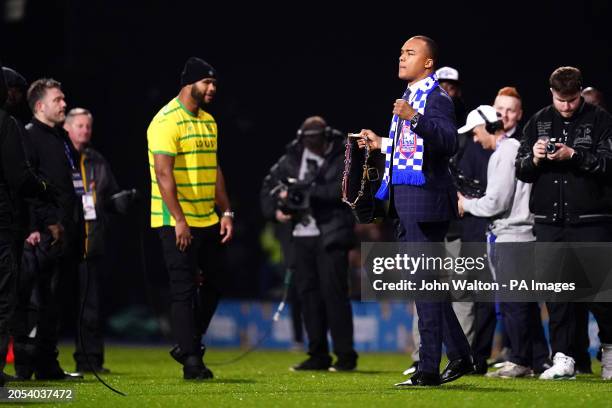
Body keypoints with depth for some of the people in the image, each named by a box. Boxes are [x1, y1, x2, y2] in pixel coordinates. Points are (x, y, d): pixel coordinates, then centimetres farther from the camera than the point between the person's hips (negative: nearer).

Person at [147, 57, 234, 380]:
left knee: (212, 286, 11)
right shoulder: (167, 121, -13)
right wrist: (179, 221, -21)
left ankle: (187, 346, 26)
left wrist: (226, 212, 11)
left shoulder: (208, 122, 14)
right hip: (176, 223, -8)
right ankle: (191, 362, -2)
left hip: (206, 220, 8)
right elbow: (163, 174, -18)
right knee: (184, 289, -5)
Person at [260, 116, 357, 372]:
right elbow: (269, 185, 19)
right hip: (301, 236, 6)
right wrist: (274, 211, 2)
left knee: (333, 292, -10)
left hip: (331, 236, -6)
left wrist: (309, 191, -23)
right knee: (307, 293, 6)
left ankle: (345, 356, -5)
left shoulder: (342, 158, -3)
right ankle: (318, 355, 14)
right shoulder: (292, 159, 12)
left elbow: (341, 189, -17)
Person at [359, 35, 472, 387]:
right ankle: (460, 356, 22)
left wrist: (415, 119, -35)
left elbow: (449, 143, -26)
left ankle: (429, 368, -5)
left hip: (425, 199, -10)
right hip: (405, 201, 10)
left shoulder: (437, 99, -11)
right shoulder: (409, 97, 19)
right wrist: (382, 144, 28)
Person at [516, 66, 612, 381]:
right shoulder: (538, 122, 12)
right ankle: (562, 358, 3)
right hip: (549, 222, 3)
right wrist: (533, 158, -10)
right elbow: (520, 171, 11)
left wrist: (574, 155, -20)